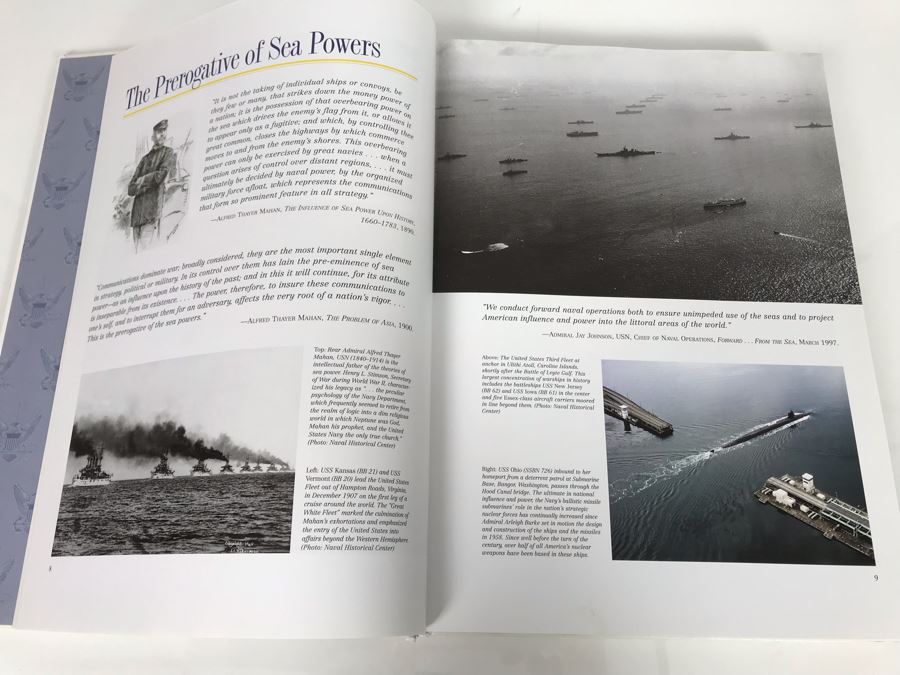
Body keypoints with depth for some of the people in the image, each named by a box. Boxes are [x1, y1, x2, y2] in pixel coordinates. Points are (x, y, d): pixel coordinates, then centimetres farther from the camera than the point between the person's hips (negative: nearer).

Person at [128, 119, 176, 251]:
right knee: (137, 251, 1)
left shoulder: (168, 152, 11)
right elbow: (131, 189, 16)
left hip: (153, 210, -6)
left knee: (146, 251, -16)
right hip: (137, 213, 6)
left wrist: (141, 180, 8)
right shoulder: (145, 158, 24)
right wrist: (150, 182, -2)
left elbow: (162, 175, -6)